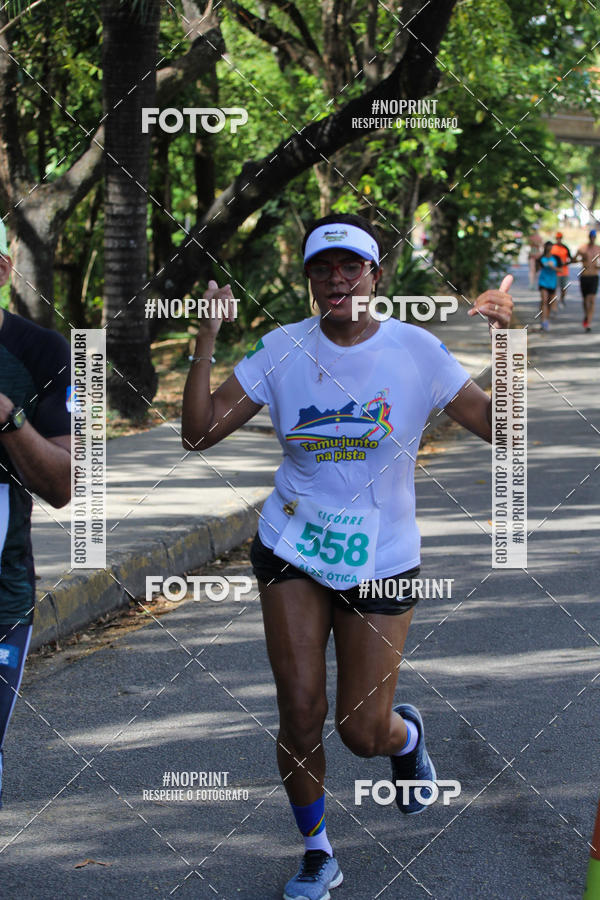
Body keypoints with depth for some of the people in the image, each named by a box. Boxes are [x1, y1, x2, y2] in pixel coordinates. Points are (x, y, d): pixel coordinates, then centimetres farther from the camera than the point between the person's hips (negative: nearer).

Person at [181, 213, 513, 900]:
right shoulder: (282, 349, -4)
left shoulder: (415, 350, -7)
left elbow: (500, 427, -8)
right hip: (292, 551, 1)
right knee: (300, 714, -2)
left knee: (363, 733, 2)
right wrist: (205, 341, -16)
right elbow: (199, 434, -6)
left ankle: (405, 735, 41)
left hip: (380, 561, -1)